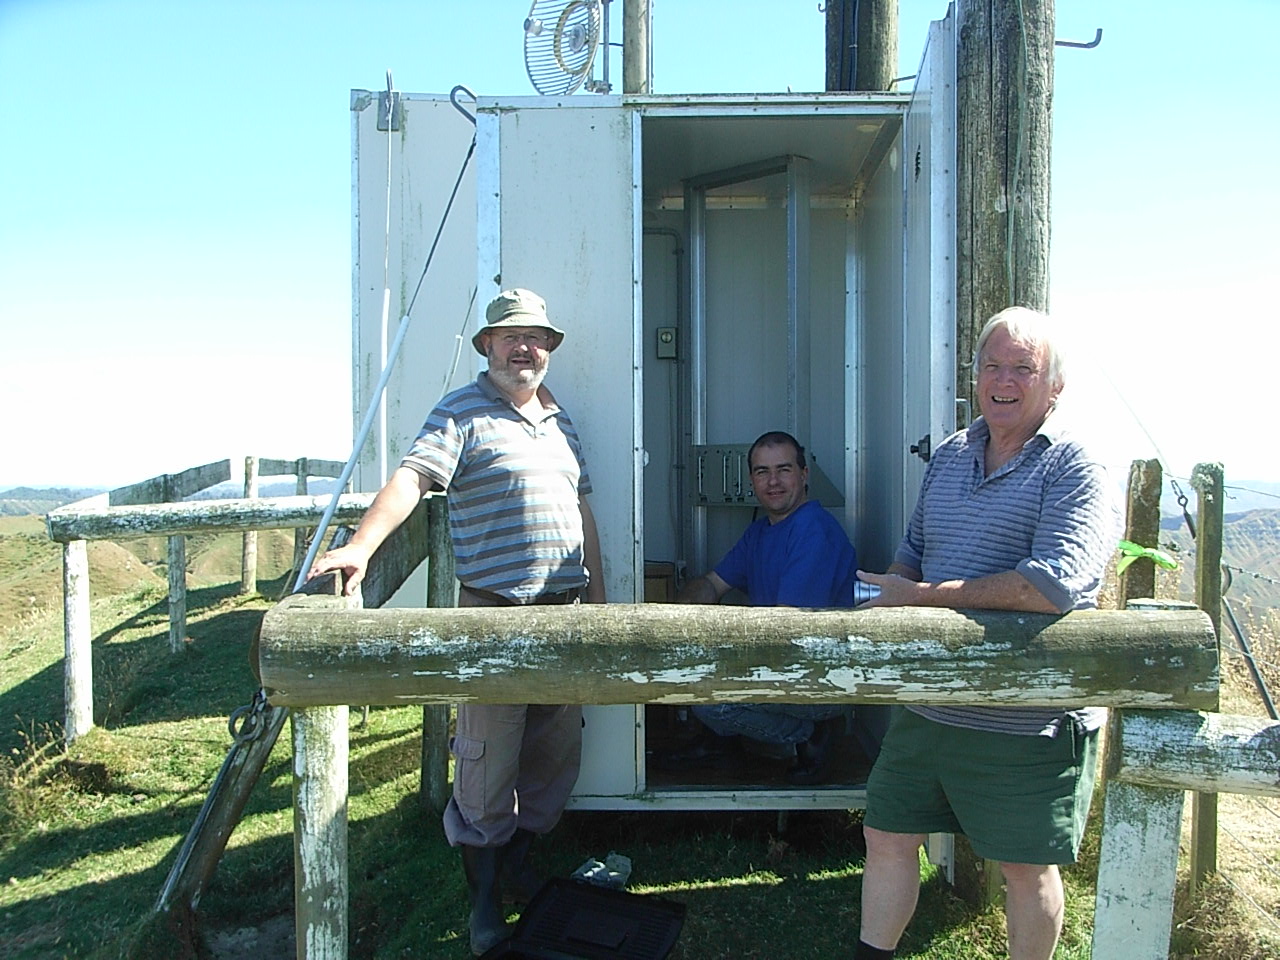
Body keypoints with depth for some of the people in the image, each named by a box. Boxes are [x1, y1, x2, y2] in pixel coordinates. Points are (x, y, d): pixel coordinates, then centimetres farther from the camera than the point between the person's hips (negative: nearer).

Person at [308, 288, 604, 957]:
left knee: (557, 750, 13)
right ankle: (484, 895, 16)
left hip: (565, 608, 7)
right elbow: (412, 477, -18)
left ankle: (520, 857, 33)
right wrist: (361, 546, -32)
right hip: (494, 608, -6)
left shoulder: (560, 419, 17)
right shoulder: (462, 413, -3)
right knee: (487, 757, -1)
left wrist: (597, 592, 18)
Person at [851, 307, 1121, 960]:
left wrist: (923, 596, -20)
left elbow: (1055, 584, -27)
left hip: (1027, 725, -6)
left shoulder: (1076, 472, -12)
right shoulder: (949, 456, 10)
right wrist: (889, 592, -4)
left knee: (1026, 868, 13)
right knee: (886, 835, 15)